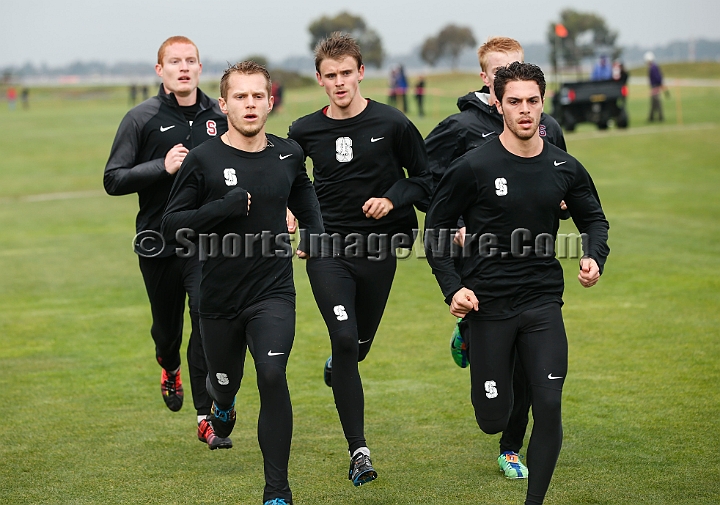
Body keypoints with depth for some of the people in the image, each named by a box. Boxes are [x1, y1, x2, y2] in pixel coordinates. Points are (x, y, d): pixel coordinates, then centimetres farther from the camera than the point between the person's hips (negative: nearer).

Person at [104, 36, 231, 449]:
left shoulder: (220, 116, 3)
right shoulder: (142, 119, -4)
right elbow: (113, 180, -7)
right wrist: (163, 167, -19)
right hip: (158, 241, 0)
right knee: (167, 325, 16)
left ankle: (207, 415, -4)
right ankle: (170, 368, 51)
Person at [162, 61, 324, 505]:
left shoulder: (289, 154, 2)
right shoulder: (204, 160, -9)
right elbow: (172, 226, -10)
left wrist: (315, 231, 12)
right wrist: (226, 207, -22)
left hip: (274, 291, 0)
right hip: (219, 297, 0)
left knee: (272, 376, -20)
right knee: (225, 381, 17)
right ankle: (223, 408, 59)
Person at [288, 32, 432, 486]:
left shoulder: (392, 123, -6)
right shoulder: (304, 131, 0)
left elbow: (425, 178, 2)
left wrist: (392, 200, -14)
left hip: (378, 248, 1)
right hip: (327, 248, 0)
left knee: (362, 341, 15)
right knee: (344, 339, -16)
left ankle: (337, 367, 57)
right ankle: (358, 450, -11)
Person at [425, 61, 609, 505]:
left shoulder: (565, 168, 1)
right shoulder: (474, 168, -10)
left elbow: (594, 219, 17)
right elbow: (436, 229, -1)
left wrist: (595, 258, -4)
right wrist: (453, 288, -11)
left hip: (543, 302, 2)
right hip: (488, 302, -2)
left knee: (549, 406, -10)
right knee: (494, 419, 5)